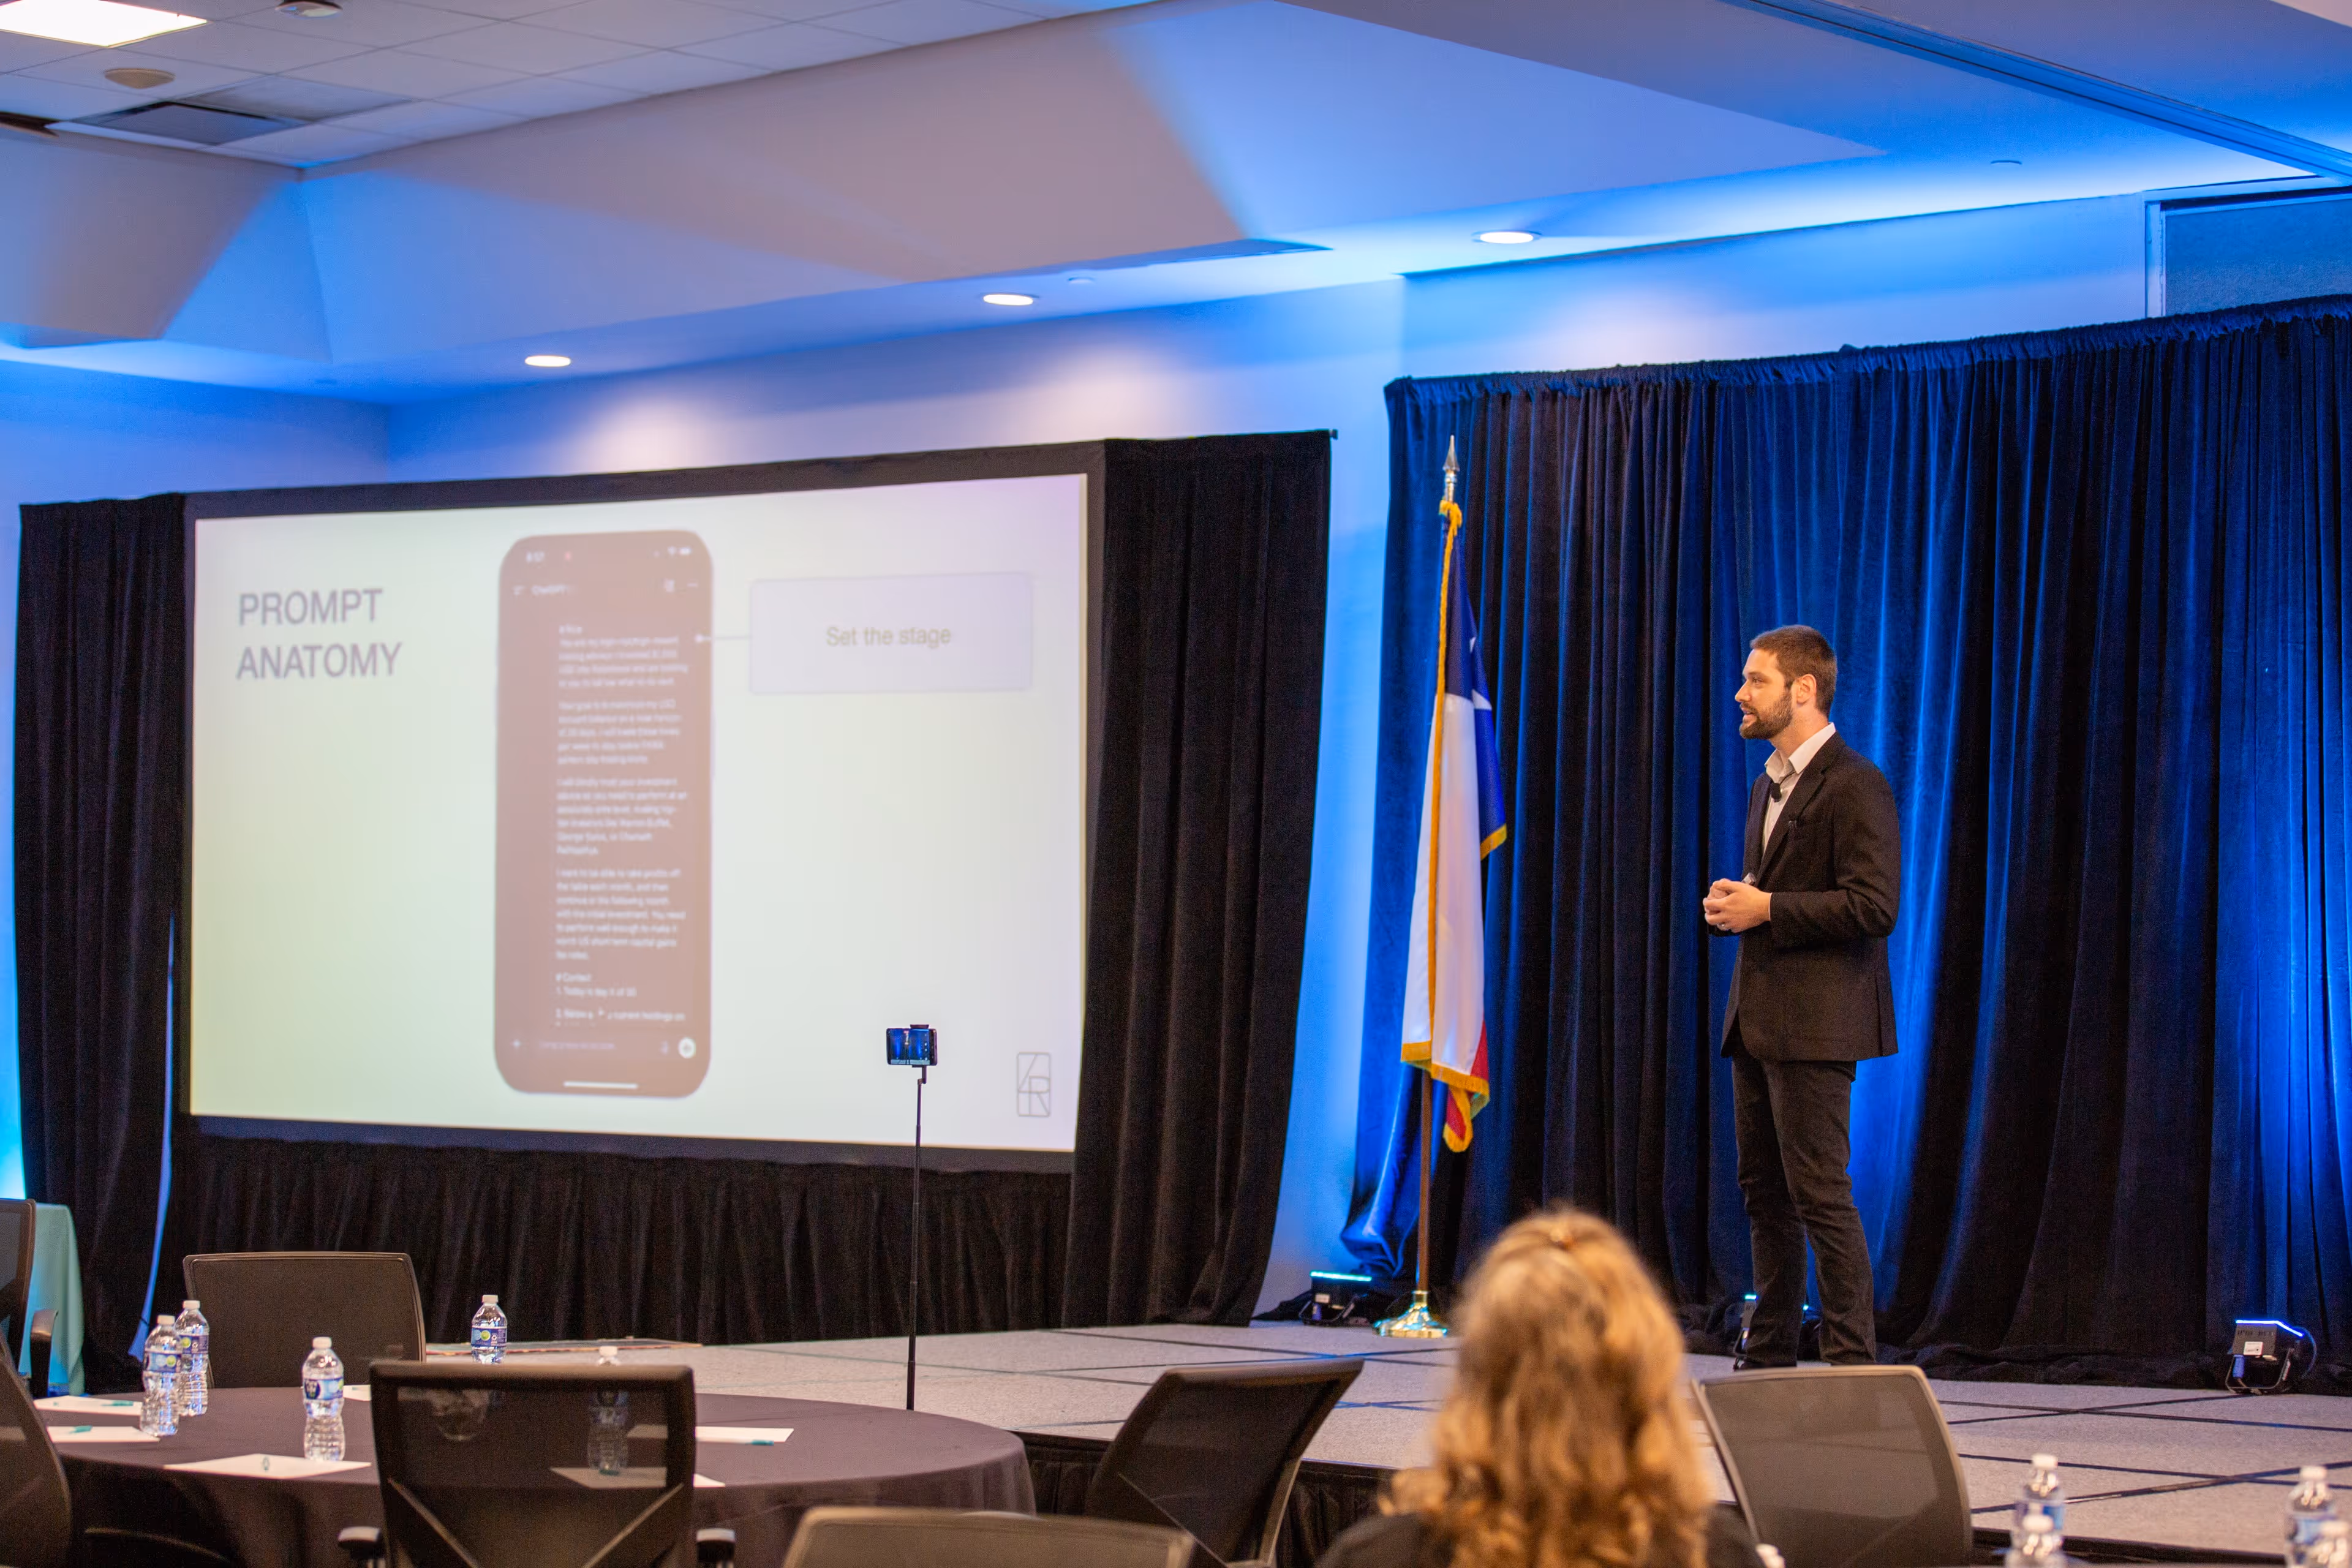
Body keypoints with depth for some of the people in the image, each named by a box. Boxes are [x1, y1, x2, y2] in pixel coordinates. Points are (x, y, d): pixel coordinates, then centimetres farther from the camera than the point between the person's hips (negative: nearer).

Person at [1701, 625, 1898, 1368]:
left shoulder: (1854, 785, -12)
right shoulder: (1768, 785, 18)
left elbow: (1873, 907, -19)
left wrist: (1765, 909, -17)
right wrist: (1734, 901, 6)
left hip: (1813, 1024, -9)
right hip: (1758, 1018, 9)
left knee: (1819, 1193, -9)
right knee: (1764, 1191, 12)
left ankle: (1852, 1359, -5)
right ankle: (1768, 1356, 18)